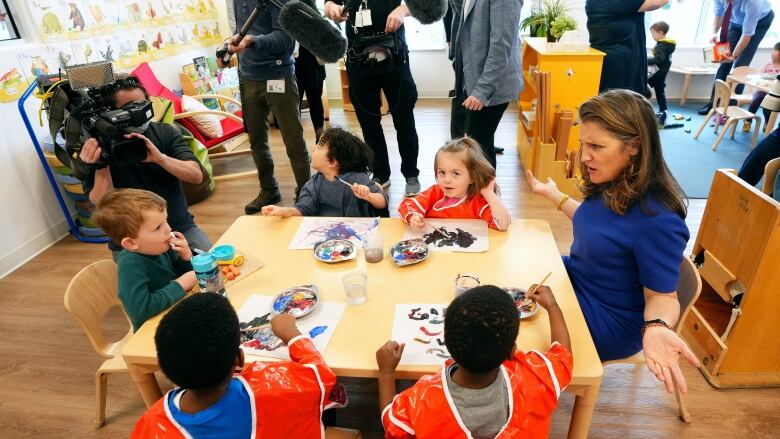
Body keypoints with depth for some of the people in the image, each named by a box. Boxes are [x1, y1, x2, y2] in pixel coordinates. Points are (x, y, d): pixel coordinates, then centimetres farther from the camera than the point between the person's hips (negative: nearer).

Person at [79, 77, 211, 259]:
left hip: (181, 228, 2)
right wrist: (100, 166, -26)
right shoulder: (97, 147, -6)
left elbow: (197, 175, -12)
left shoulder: (165, 132, 0)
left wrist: (159, 157, -27)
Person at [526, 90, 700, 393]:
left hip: (607, 322, -8)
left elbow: (661, 296, -21)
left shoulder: (657, 219, -31)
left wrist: (656, 328, -42)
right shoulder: (609, 187, -7)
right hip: (577, 279, 8)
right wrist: (553, 194, 21)